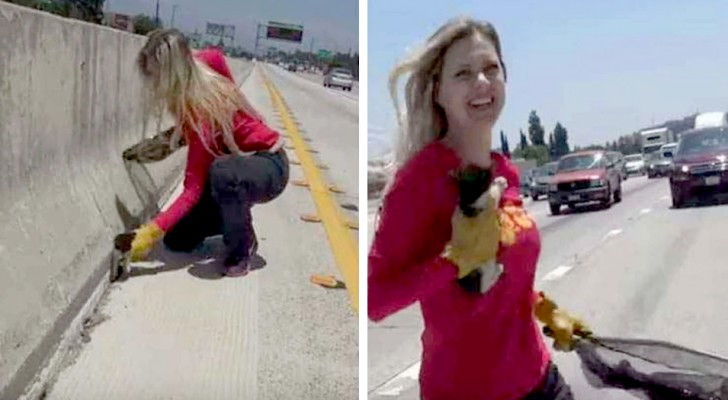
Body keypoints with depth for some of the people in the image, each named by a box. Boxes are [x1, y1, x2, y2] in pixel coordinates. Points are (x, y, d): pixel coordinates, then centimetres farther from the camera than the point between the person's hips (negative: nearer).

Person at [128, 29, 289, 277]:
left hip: (269, 167, -7)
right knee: (177, 240, 0)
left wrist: (152, 232, -41)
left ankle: (241, 249, -19)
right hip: (239, 162, 8)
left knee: (223, 171, -45)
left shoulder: (199, 110, -33)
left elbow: (194, 189, -35)